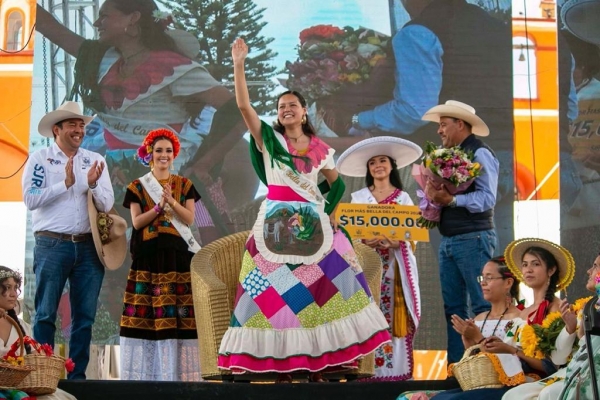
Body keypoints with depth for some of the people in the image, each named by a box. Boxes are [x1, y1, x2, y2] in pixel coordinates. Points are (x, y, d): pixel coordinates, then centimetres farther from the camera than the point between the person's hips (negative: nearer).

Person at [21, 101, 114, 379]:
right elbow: (30, 199, -9)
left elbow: (107, 205, 6)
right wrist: (66, 183, -13)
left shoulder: (95, 160, 12)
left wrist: (93, 184, -12)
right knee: (46, 313, -4)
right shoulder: (40, 159, 3)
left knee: (85, 315, 4)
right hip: (52, 244, -3)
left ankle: (77, 375, 8)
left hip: (88, 246, 4)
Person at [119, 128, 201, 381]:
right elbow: (136, 221, 0)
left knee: (177, 313, -6)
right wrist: (159, 207, -13)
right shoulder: (137, 187, 9)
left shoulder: (185, 185, 12)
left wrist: (172, 202, -14)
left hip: (177, 255, 1)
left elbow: (189, 219, 2)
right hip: (148, 255, -1)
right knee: (146, 312, -5)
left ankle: (177, 372, -6)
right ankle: (146, 374, -3)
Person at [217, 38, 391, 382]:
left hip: (313, 225, 2)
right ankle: (282, 369, -6)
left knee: (323, 286, -5)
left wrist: (331, 213, 8)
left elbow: (336, 182, 24)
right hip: (277, 224, -2)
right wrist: (239, 64, -10)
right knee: (276, 290, -7)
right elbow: (243, 105, -5)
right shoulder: (269, 139, 5)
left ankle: (317, 366, -1)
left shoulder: (319, 148, 12)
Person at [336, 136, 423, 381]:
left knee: (396, 319, -5)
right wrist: (366, 241, -16)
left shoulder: (403, 198, 9)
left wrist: (397, 243, -19)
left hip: (396, 265, 0)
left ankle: (397, 370, -5)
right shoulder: (359, 197, 11)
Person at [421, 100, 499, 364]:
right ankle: (455, 365, 10)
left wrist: (451, 200, -23)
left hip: (473, 239, -9)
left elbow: (487, 198, -17)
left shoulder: (479, 154, -8)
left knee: (482, 306, -9)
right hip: (448, 241, 9)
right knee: (453, 307, 8)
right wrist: (434, 196, -3)